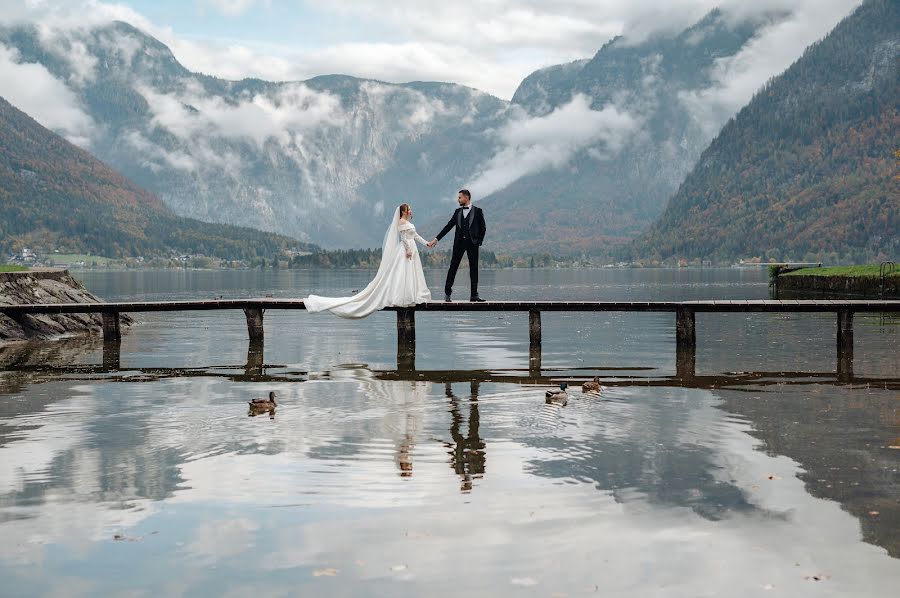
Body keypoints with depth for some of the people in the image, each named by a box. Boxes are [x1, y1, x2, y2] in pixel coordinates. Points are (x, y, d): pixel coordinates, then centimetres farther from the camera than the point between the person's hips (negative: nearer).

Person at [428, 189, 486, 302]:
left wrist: (479, 241, -4)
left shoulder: (477, 211, 1)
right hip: (459, 242, 2)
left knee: (474, 268, 0)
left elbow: (483, 227, 4)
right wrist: (436, 239, 7)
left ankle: (474, 295, 5)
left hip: (472, 243, -2)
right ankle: (447, 293, 2)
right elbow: (449, 226, 11)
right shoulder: (458, 211, 11)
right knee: (453, 267, -1)